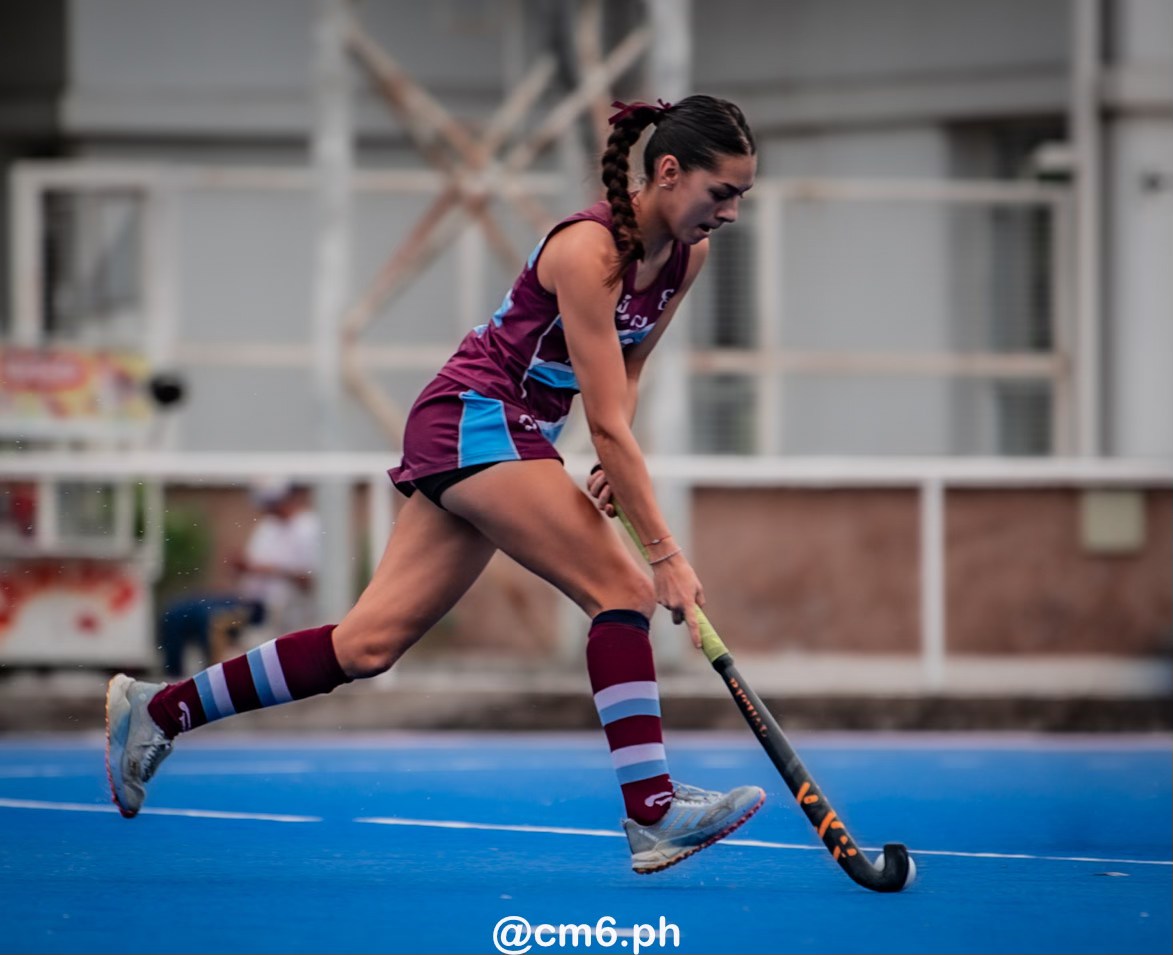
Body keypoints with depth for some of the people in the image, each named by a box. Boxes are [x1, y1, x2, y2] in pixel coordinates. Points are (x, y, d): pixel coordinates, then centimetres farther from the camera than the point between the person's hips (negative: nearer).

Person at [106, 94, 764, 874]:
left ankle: (156, 712, 10)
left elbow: (624, 374, 17)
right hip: (476, 420, -8)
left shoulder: (687, 255, 2)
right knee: (623, 588, -20)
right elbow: (607, 422, -25)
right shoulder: (590, 250, -23)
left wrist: (612, 469, -1)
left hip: (508, 437, 8)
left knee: (369, 645, 4)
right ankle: (653, 811, -21)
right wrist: (666, 553, -26)